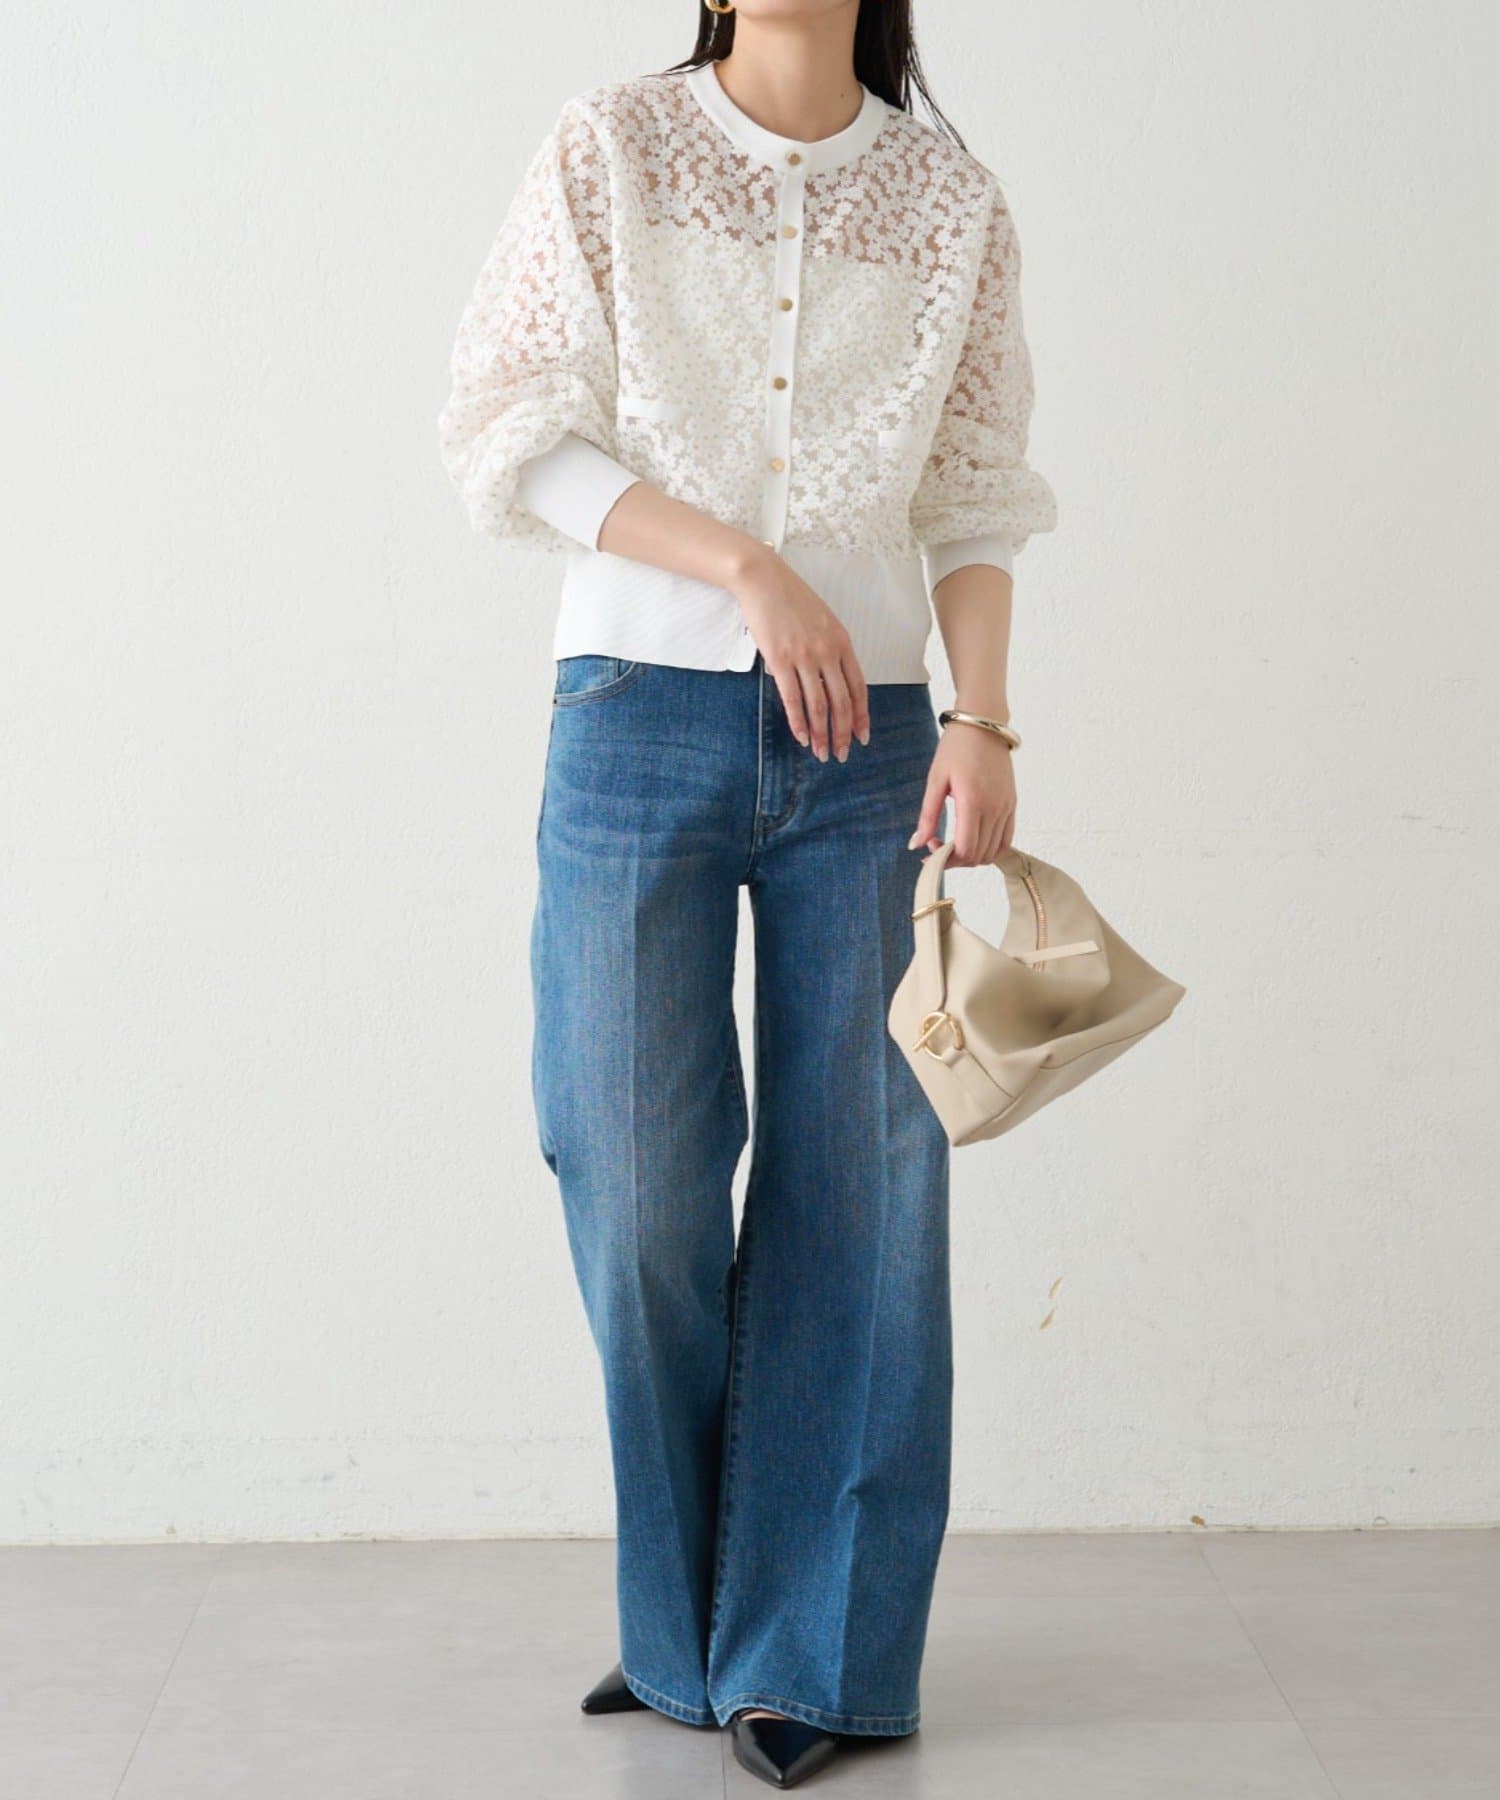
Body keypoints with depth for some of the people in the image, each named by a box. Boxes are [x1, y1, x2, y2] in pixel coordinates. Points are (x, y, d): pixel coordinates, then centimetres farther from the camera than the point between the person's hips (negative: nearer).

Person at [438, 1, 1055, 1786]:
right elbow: (508, 433, -2)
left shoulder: (949, 198, 8)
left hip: (862, 732, 1)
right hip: (640, 703, -1)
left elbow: (973, 498, 9)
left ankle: (799, 1652, 14)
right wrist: (749, 567, -11)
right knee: (638, 1176, 1)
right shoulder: (609, 150, 3)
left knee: (849, 1178, 1)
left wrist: (983, 725, -4)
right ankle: (680, 1611, 22)